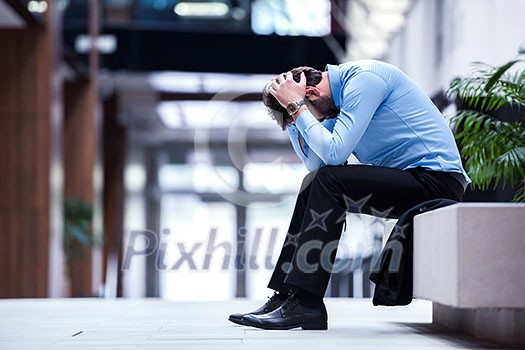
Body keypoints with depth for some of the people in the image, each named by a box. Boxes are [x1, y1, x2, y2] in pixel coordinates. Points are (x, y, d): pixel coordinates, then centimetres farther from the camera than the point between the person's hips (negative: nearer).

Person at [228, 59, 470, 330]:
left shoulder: (363, 78, -15)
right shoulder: (343, 92, 15)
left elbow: (333, 153, -21)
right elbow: (315, 163, 12)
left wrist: (297, 107, -13)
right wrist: (293, 117, 4)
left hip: (436, 180, -10)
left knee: (329, 180, -20)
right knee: (314, 183, 7)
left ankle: (305, 301, -20)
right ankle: (286, 294, 3)